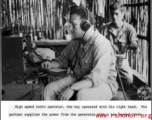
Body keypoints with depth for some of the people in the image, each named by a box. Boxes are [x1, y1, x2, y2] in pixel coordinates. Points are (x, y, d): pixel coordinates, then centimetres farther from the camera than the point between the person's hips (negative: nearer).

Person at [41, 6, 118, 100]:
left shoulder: (102, 45, -24)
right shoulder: (75, 42, 0)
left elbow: (97, 78, -31)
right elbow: (64, 58, 18)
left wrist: (72, 88, -36)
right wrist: (52, 64, -5)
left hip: (103, 83, -7)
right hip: (78, 78, 7)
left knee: (82, 95, -38)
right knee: (49, 89, -10)